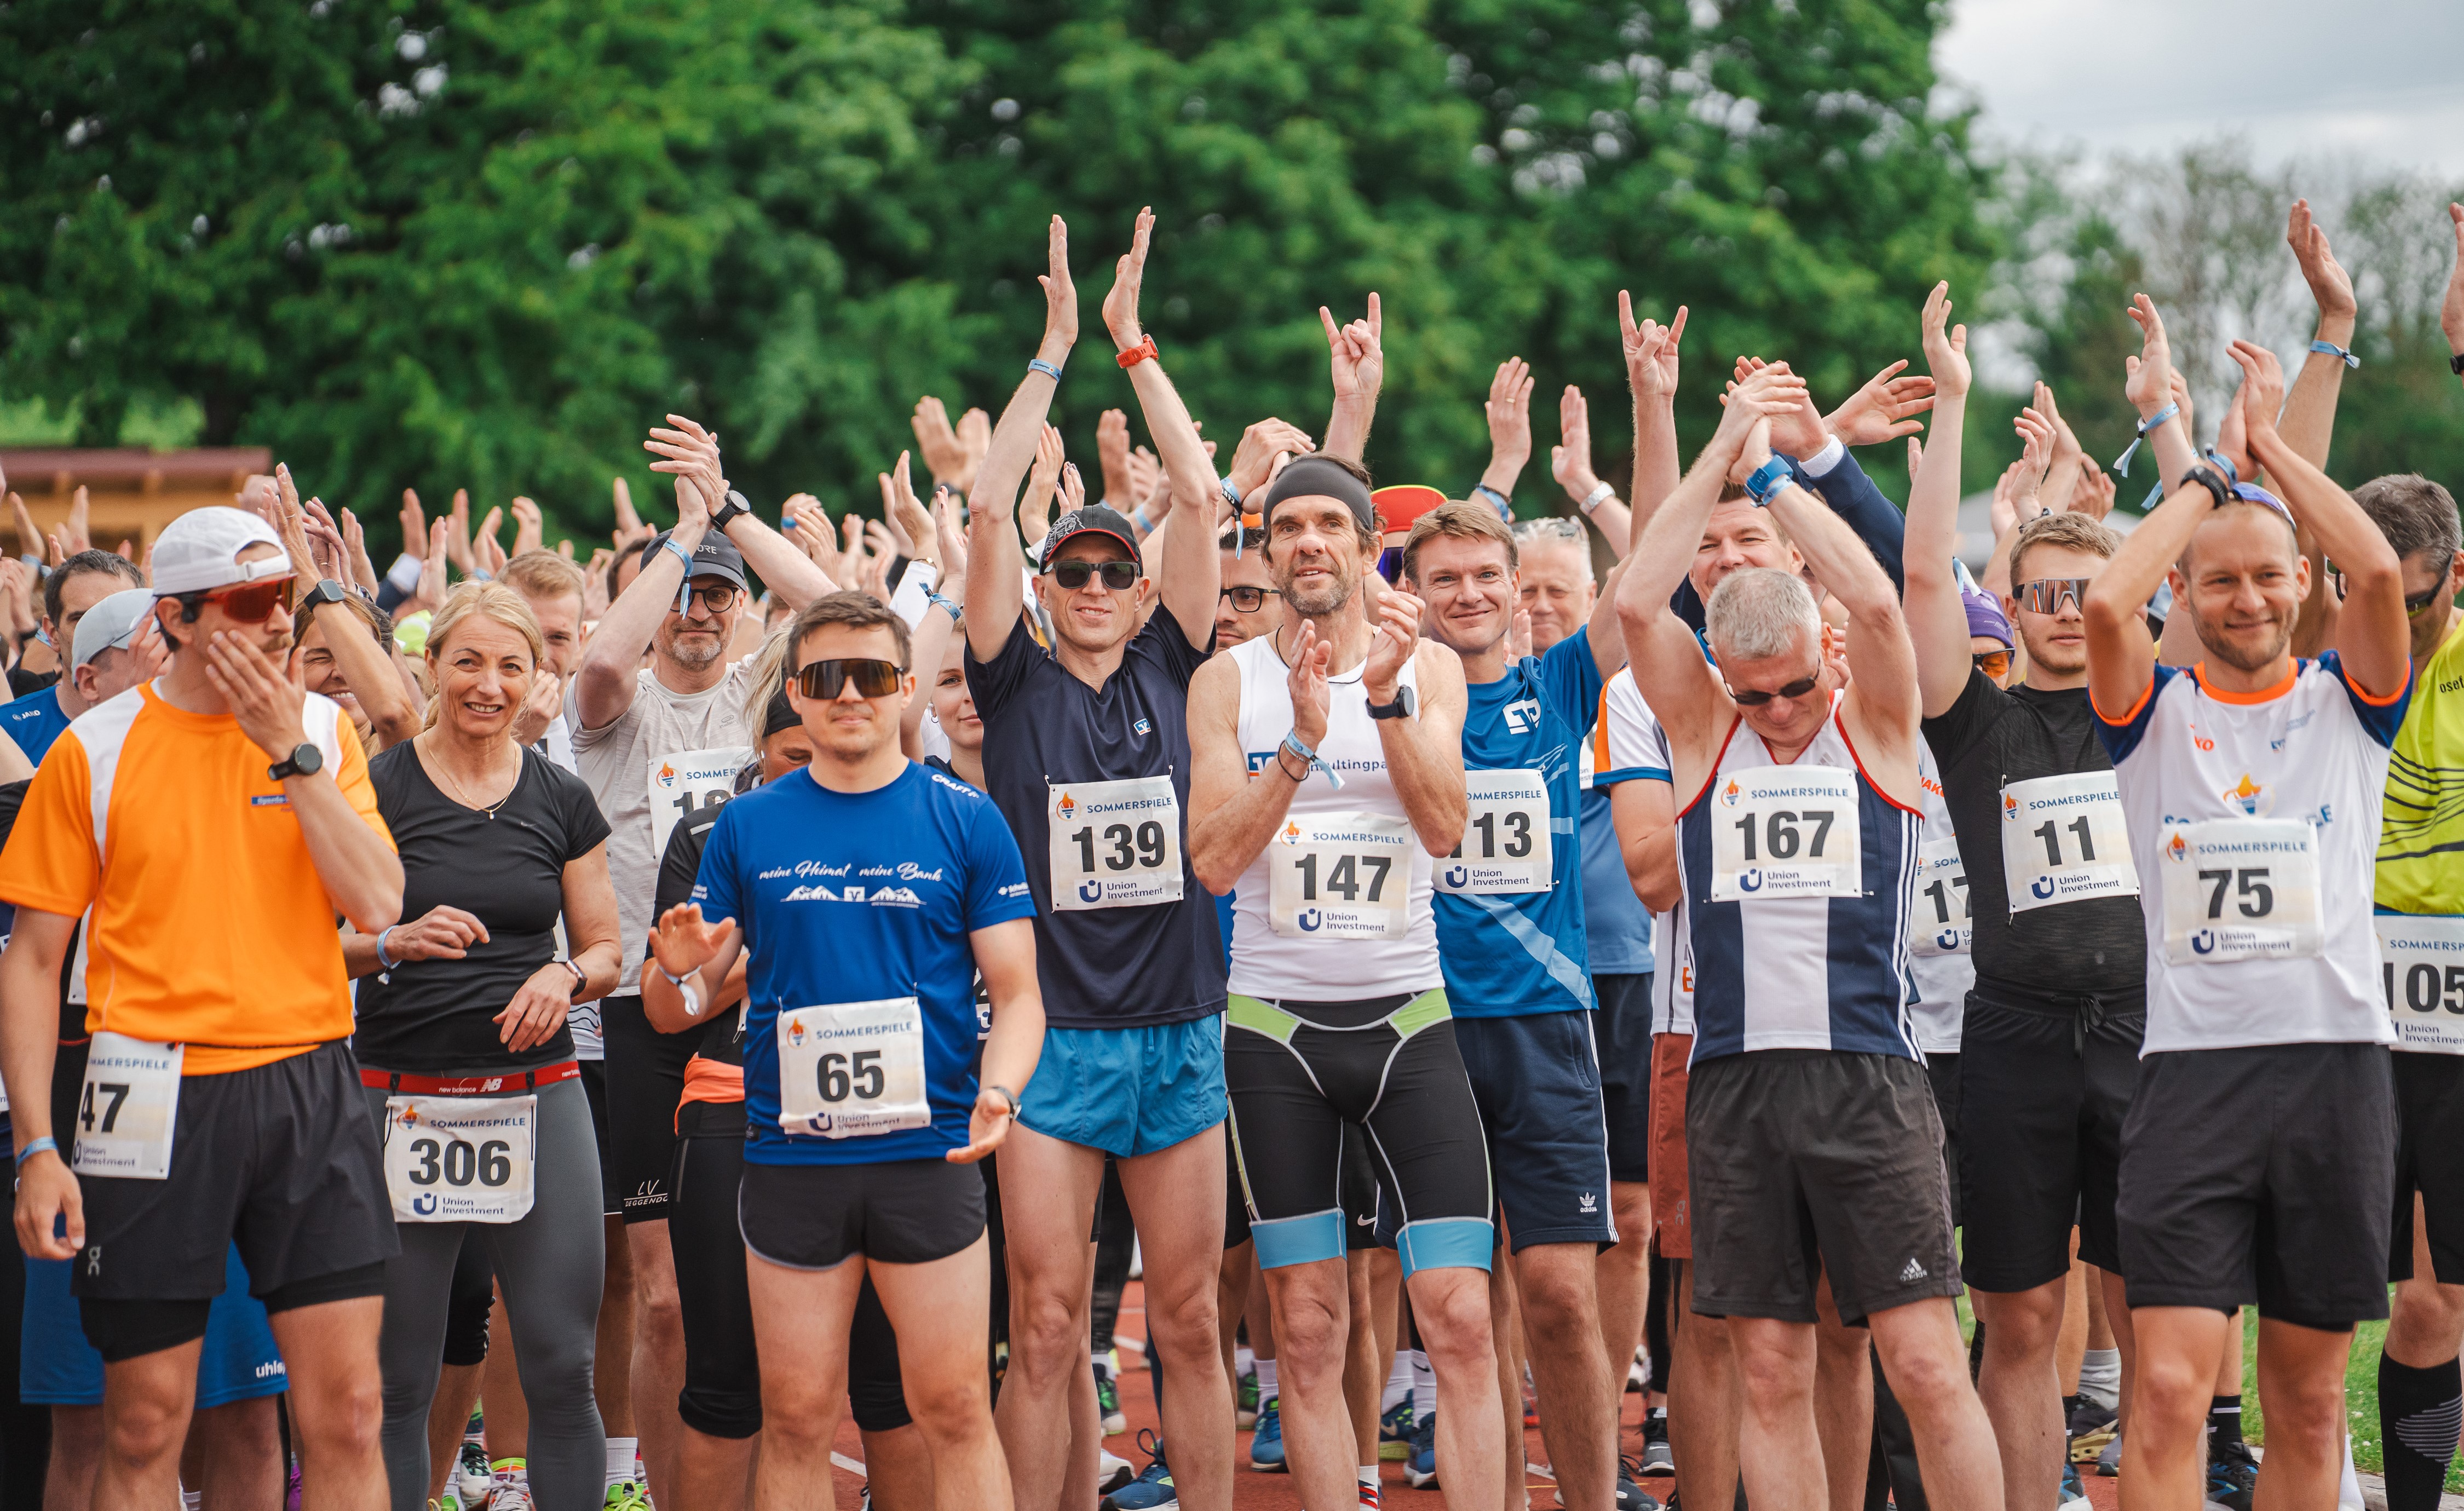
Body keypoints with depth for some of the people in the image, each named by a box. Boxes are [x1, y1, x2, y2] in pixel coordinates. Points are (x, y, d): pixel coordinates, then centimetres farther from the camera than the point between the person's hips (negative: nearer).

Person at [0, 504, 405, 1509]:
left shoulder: (322, 728, 7)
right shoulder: (96, 750, 0)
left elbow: (376, 904, -4)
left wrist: (290, 752, -10)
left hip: (310, 1089, 2)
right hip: (158, 1100, -2)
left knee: (346, 1411, -1)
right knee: (145, 1426, 3)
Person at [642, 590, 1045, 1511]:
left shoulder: (965, 821, 4)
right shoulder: (747, 829, 8)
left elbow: (1016, 992, 3)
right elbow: (674, 1009, 11)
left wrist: (998, 1089, -16)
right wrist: (679, 968, -13)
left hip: (928, 1156, -1)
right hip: (790, 1156, 1)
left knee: (955, 1409, -3)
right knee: (796, 1419, 3)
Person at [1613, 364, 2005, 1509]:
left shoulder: (1874, 726, 4)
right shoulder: (1705, 729, 9)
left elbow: (1875, 604, -14)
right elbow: (1637, 604, -5)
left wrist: (1772, 475, -7)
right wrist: (1722, 455, -7)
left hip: (1866, 1072, -2)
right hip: (1733, 1076, 2)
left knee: (1927, 1365, -6)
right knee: (1771, 1376, 4)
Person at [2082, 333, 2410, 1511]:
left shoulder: (2346, 701, 9)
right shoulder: (2156, 714, 7)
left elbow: (2380, 570, -10)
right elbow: (2105, 602, -14)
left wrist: (2270, 443, 2)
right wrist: (2198, 477, 2)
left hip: (2336, 1058, 1)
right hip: (2193, 1062, -1)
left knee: (2308, 1397, 7)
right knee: (2170, 1388, -12)